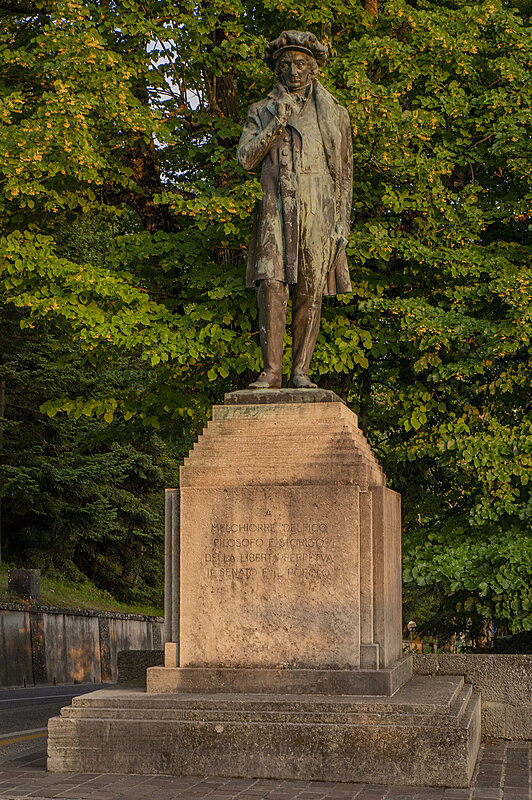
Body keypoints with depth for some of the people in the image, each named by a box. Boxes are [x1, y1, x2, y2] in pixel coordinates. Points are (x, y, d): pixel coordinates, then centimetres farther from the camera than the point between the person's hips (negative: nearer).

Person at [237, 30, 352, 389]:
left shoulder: (334, 113, 16)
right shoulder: (262, 111, 16)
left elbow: (344, 173, 13)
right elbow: (245, 158, 3)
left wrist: (343, 222, 4)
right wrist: (277, 123, -7)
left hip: (318, 211, 0)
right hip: (276, 209, 0)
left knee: (310, 292, -3)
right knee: (272, 286, -13)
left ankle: (301, 372, 1)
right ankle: (271, 371, -13)